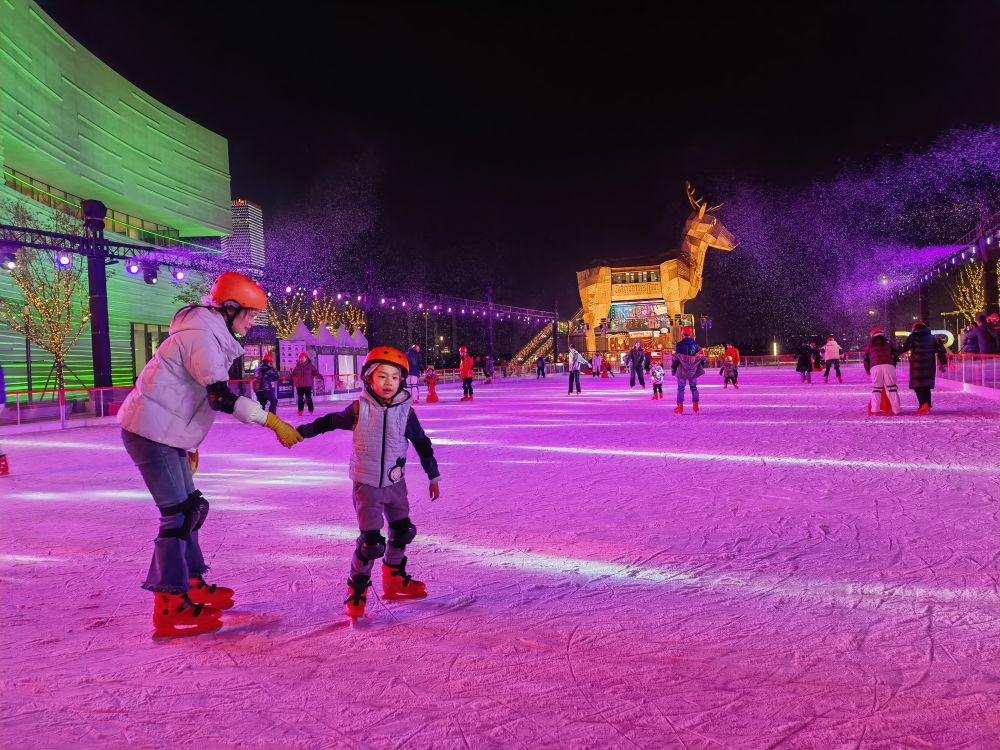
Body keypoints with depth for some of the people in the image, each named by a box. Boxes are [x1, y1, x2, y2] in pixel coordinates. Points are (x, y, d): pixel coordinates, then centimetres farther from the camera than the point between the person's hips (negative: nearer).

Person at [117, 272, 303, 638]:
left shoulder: (212, 336, 14)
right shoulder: (201, 335, -17)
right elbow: (221, 396, -27)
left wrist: (190, 444, 24)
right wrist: (272, 422, -28)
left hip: (168, 435, 10)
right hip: (150, 432, -10)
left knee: (191, 507, 14)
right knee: (178, 513, -9)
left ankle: (191, 582, 26)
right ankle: (170, 606, -3)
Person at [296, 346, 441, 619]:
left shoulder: (405, 412, -6)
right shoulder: (359, 409, -10)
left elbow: (422, 444, 4)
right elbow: (330, 422, 5)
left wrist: (433, 476, 8)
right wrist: (300, 432, 8)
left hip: (395, 482, 4)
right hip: (366, 483, -4)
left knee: (403, 531, 14)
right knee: (371, 541, -10)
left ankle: (395, 579, 36)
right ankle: (356, 589, 10)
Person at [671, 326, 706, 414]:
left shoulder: (679, 344, -7)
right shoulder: (695, 344, 2)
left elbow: (675, 357, -6)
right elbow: (701, 356, 5)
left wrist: (673, 368, 3)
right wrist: (701, 367, 16)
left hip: (682, 370, -3)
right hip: (693, 370, 3)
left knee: (681, 388, 2)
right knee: (694, 387, 13)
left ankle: (680, 408, -1)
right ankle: (695, 408, 12)